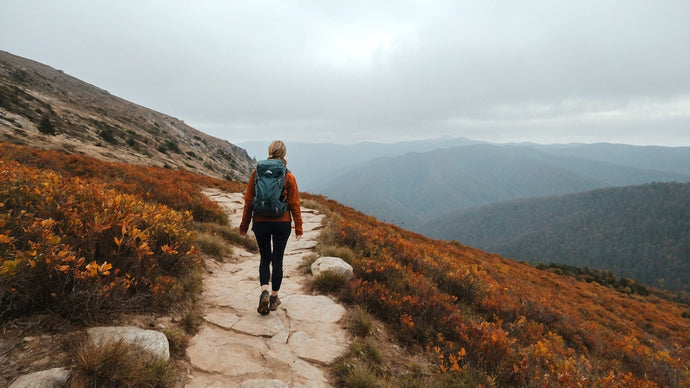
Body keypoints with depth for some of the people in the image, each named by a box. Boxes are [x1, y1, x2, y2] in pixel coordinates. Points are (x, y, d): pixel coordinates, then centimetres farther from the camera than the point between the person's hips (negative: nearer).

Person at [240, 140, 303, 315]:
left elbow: (248, 201, 1)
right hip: (282, 224, -1)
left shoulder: (256, 173, -3)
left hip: (261, 223, 1)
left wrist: (244, 225, 10)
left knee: (265, 258, 15)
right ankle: (274, 297, 22)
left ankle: (264, 292, -5)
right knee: (277, 260, 12)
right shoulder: (289, 177, -7)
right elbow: (294, 204, -3)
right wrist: (298, 227, 6)